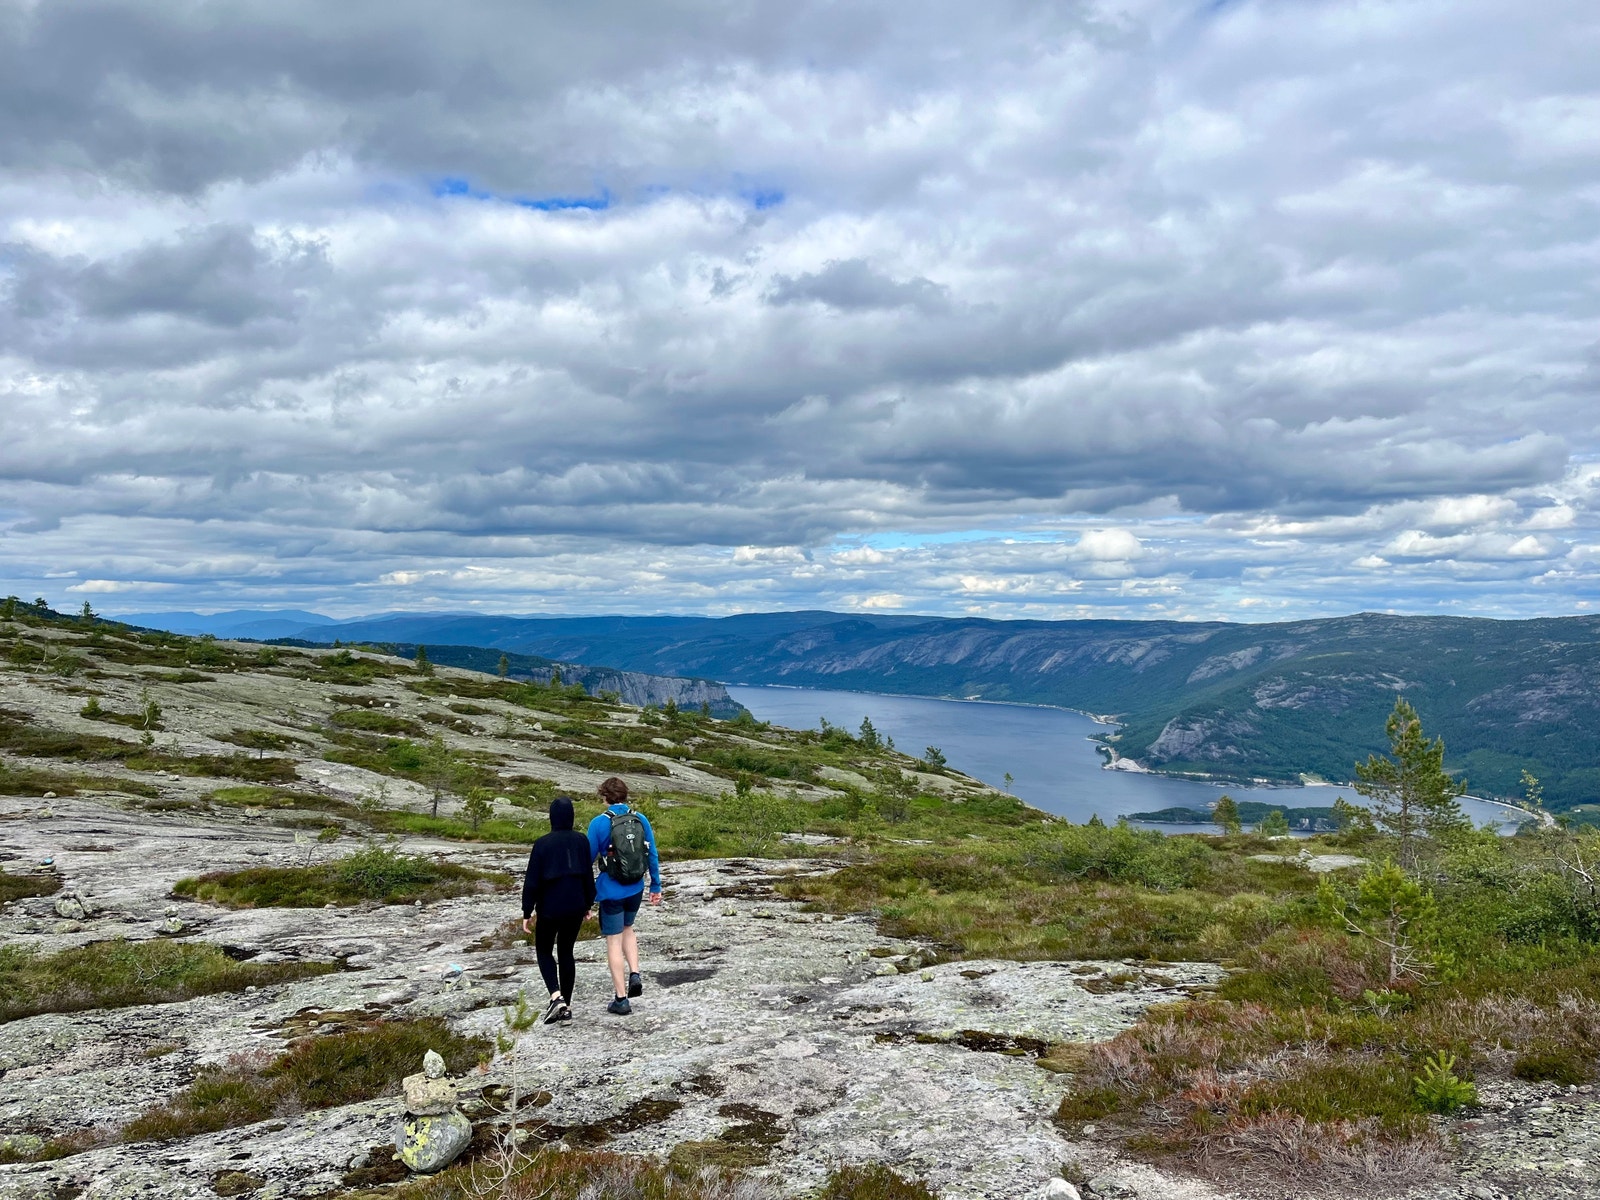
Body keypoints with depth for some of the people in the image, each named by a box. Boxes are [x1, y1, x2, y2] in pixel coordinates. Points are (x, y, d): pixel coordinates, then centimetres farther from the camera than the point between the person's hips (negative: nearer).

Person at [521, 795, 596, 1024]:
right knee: (566, 951, 17)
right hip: (576, 906, 3)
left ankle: (556, 997, -6)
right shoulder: (581, 841, -4)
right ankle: (566, 1006, 18)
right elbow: (588, 875, 1)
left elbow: (531, 881, -11)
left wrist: (527, 913, -2)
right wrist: (589, 904, 14)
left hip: (549, 908, -3)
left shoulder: (542, 844, -13)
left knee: (543, 950, 15)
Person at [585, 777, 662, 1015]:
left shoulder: (599, 823, -12)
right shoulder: (641, 819, -1)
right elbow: (653, 856, 4)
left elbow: (588, 859, -5)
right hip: (636, 889, 4)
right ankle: (634, 975, 11)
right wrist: (656, 886, 13)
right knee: (627, 929, 27)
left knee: (614, 941, 5)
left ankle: (621, 999, 8)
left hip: (611, 891, -4)